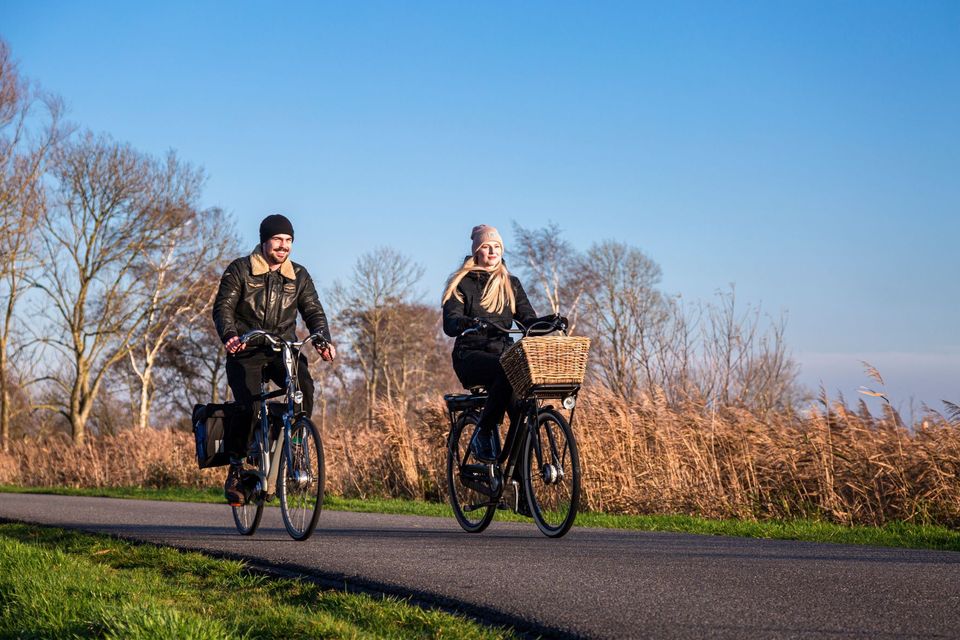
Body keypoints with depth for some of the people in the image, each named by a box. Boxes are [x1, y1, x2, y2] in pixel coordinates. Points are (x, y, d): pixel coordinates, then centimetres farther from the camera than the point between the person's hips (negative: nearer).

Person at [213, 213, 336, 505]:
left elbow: (313, 311, 3)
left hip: (282, 351, 2)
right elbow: (223, 307, -6)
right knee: (248, 409, -23)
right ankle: (235, 469, -4)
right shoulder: (240, 270, 0)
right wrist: (230, 335, -27)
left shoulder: (299, 276, 9)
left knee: (304, 385, -29)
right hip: (246, 352, -2)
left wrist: (323, 340, -17)